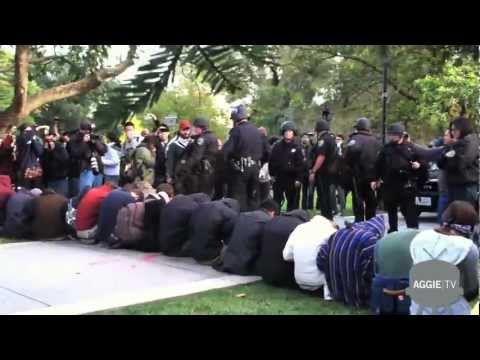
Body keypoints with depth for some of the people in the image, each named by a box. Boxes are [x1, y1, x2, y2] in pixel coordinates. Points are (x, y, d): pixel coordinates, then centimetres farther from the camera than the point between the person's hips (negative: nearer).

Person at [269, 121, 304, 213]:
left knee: (292, 201, 6)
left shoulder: (297, 147, -2)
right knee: (276, 200, 8)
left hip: (292, 179, -1)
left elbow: (300, 164, -5)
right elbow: (271, 161, 7)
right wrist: (272, 174, 2)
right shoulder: (277, 146, 3)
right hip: (278, 177, 2)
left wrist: (298, 179, -10)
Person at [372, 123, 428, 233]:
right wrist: (375, 179, 6)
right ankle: (392, 231, 28)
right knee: (391, 211, 15)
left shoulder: (410, 148, 0)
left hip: (406, 185, -3)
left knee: (410, 211, -5)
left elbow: (421, 161, 6)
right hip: (389, 185, 3)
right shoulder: (386, 148, 7)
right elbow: (378, 165, 9)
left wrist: (419, 165, -15)